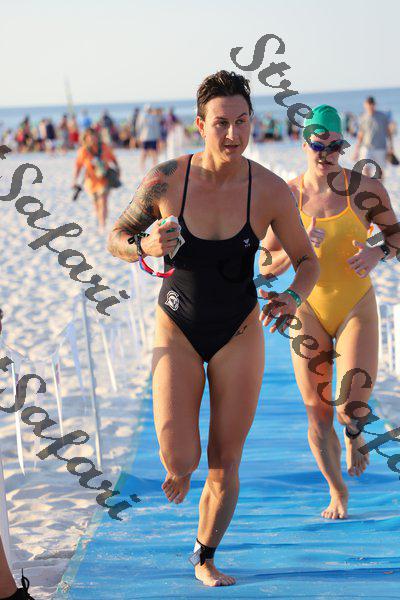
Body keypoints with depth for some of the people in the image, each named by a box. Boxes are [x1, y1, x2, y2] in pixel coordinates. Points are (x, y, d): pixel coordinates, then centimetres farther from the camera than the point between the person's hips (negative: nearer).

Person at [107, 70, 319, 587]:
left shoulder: (269, 190, -12)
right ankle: (179, 469, 27)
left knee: (226, 463, 4)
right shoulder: (166, 180, -14)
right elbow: (116, 238, 0)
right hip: (178, 330, -1)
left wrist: (291, 298, -20)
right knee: (179, 457, -13)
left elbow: (307, 259, 1)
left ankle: (205, 558, 28)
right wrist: (145, 246, -23)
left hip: (239, 334, 1)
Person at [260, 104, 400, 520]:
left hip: (356, 307, -1)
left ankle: (354, 435, 25)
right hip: (308, 311, 1)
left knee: (353, 407, -15)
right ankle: (337, 493, 27)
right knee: (317, 412, 4)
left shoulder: (366, 189, -5)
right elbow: (265, 266, -1)